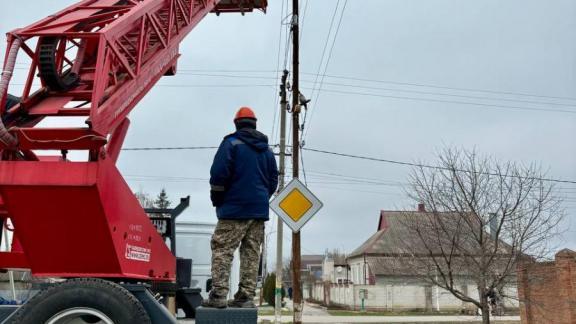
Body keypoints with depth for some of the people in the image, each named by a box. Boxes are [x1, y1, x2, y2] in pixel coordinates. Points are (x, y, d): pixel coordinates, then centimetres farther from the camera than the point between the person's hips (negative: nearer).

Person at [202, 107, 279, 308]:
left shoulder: (231, 143, -3)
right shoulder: (266, 150, 16)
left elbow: (219, 174, -9)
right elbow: (273, 180, 15)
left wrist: (217, 200, 2)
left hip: (235, 208, -6)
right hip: (259, 209, 6)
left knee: (222, 250, -4)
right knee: (252, 254, 5)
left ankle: (218, 295, -10)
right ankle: (246, 296, 5)